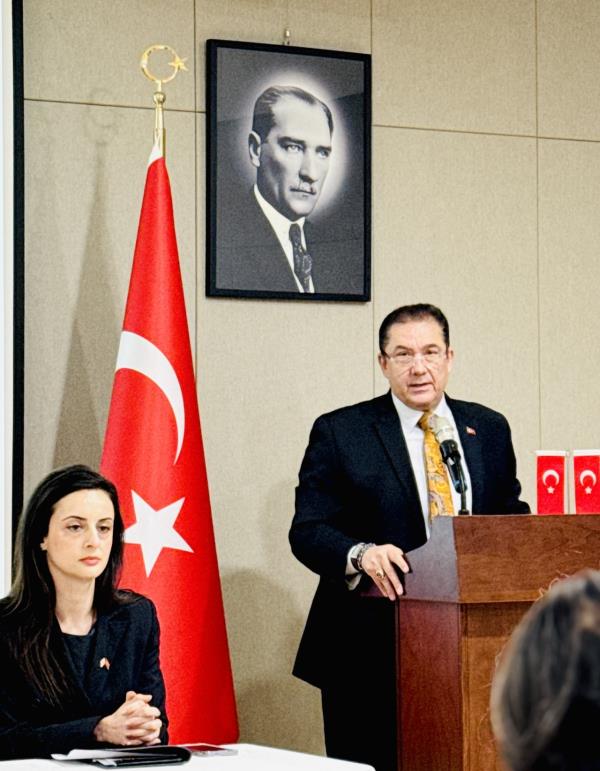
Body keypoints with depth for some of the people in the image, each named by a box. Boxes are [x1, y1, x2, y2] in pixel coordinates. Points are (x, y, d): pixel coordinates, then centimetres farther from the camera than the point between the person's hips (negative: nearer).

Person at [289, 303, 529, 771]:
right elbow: (307, 530, -4)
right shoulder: (338, 433, 1)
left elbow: (512, 519, 17)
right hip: (371, 652, -3)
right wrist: (361, 555, -24)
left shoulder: (489, 429, 13)